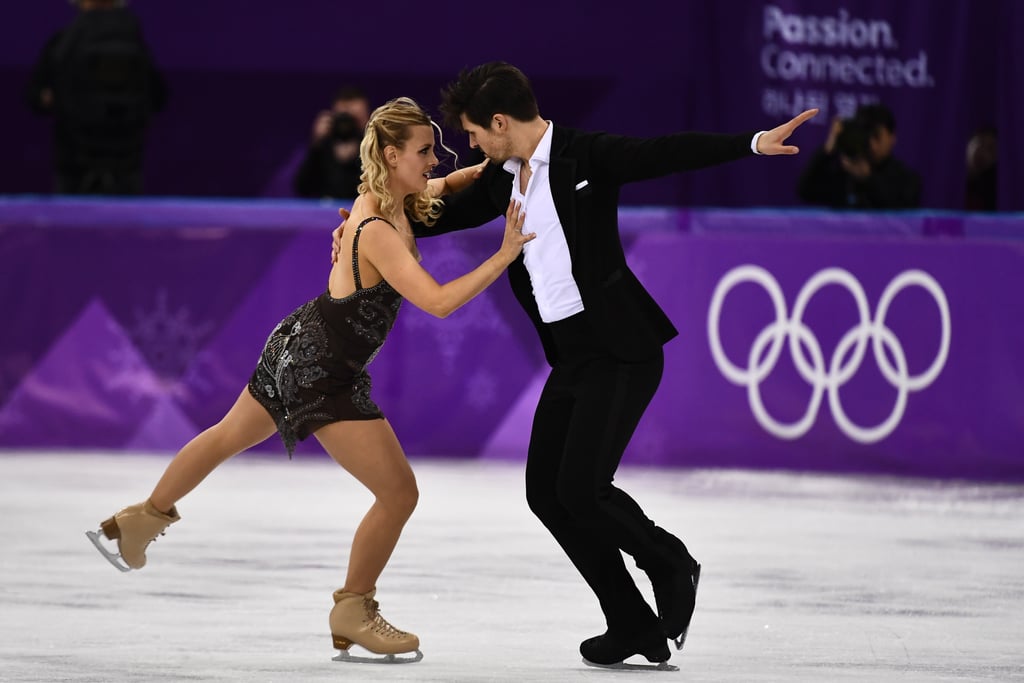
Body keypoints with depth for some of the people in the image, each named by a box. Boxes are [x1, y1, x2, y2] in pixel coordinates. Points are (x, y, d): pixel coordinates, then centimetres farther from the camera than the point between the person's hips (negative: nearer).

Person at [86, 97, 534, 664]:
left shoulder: (383, 197, -2)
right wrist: (504, 256, -37)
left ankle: (138, 522, 50)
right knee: (399, 493, -4)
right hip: (321, 376, -10)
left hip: (299, 345, 10)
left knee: (228, 436, 30)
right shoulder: (378, 233, -29)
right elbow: (438, 302, -38)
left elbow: (448, 185, 18)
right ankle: (353, 613, 12)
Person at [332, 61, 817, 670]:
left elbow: (669, 153, -20)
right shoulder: (503, 178, 12)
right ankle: (633, 624, 12)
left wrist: (753, 143, -32)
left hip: (621, 350, -9)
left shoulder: (589, 156, -10)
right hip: (570, 356, 9)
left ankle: (671, 565, 10)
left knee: (581, 487, -16)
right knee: (546, 490, 4)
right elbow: (449, 213, 28)